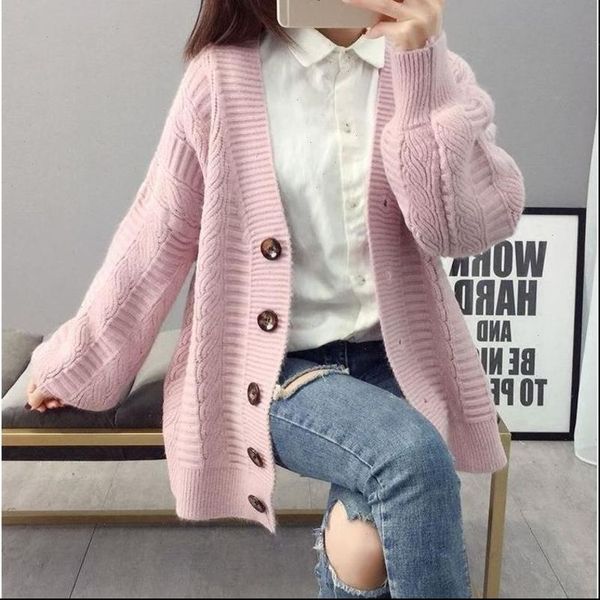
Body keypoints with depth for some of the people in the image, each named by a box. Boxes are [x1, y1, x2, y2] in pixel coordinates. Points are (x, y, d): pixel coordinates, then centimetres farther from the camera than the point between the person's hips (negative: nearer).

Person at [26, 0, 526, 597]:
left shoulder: (432, 69, 0)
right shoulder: (226, 75, -6)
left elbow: (470, 226, -13)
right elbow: (157, 238, 0)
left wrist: (422, 68, -21)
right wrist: (75, 362, 8)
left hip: (393, 354, 2)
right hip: (273, 362, -2)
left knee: (373, 548, -23)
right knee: (412, 458, -29)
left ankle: (345, 527, 10)